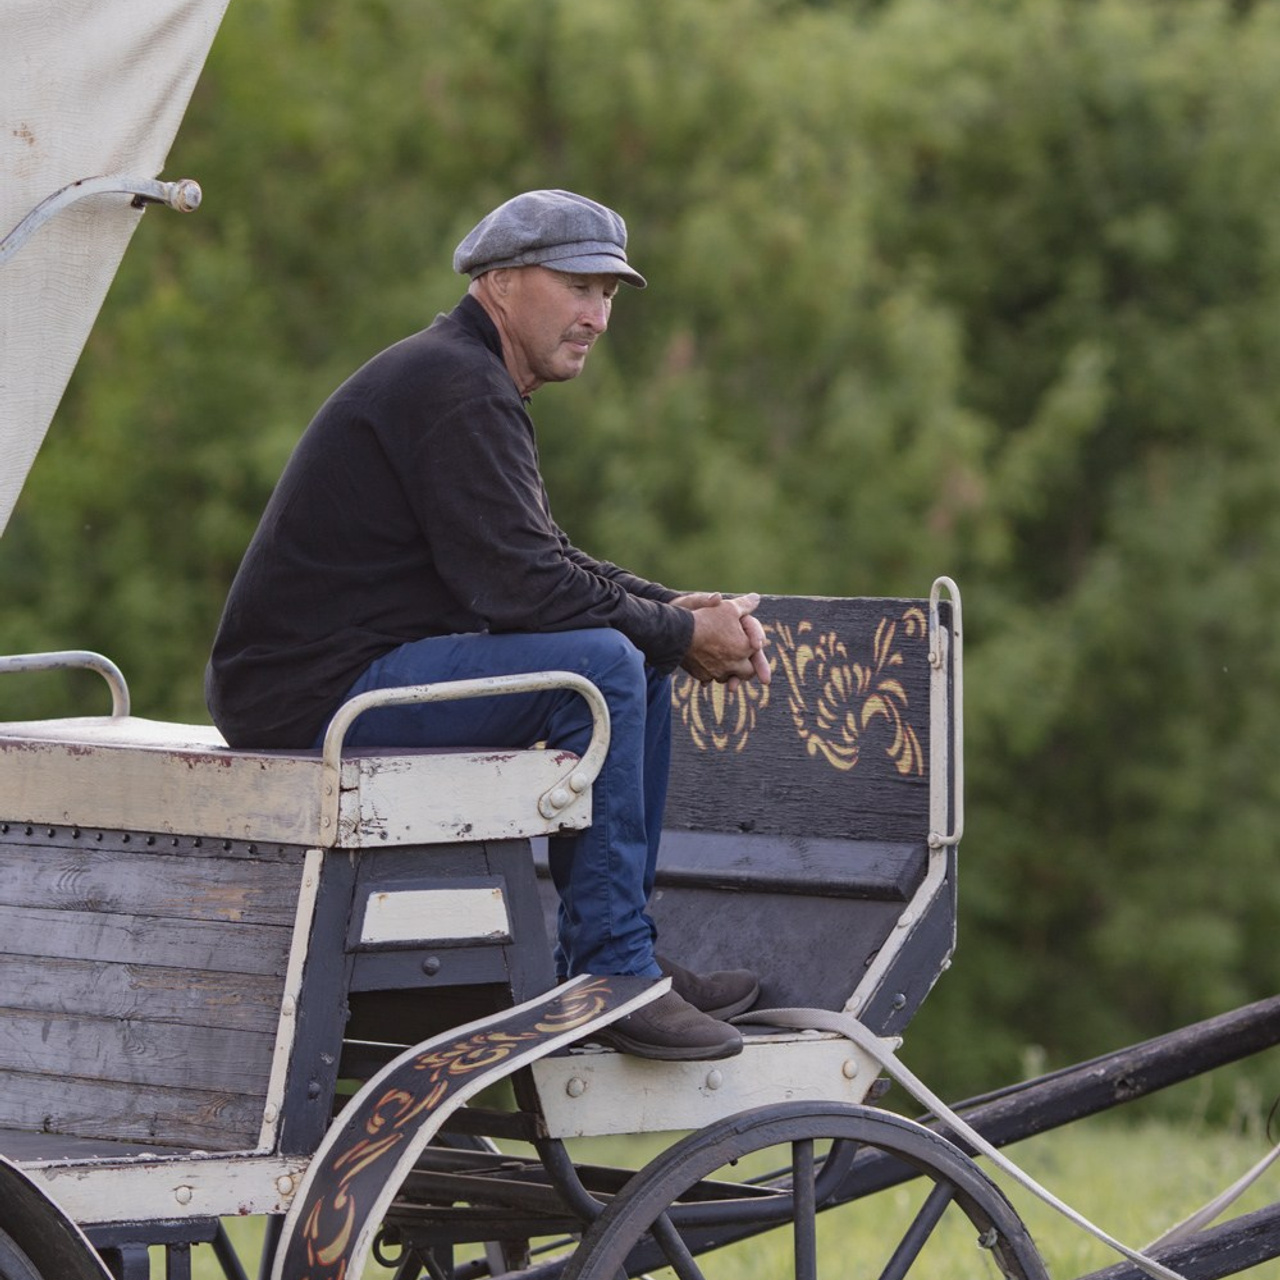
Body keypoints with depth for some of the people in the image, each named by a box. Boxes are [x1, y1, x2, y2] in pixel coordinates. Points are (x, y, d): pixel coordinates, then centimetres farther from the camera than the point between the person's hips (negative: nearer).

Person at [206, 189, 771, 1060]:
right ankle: (610, 974, -18)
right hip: (315, 691, -11)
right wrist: (681, 634, -13)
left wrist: (675, 611, 4)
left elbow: (546, 560, 21)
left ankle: (614, 953, 15)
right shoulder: (454, 388, -16)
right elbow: (517, 587, -22)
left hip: (368, 669, 11)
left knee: (644, 660, 14)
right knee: (600, 664, -23)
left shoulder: (481, 386, 18)